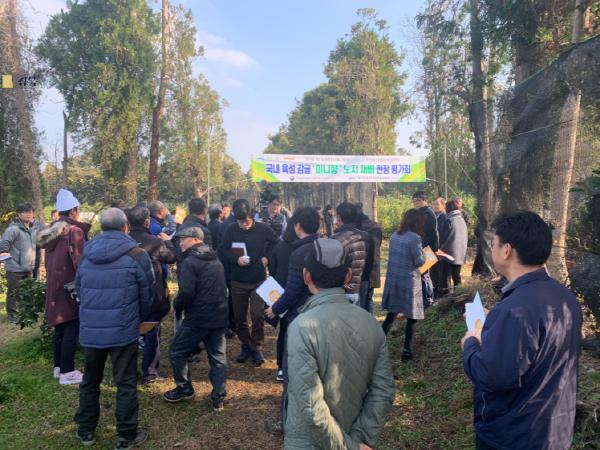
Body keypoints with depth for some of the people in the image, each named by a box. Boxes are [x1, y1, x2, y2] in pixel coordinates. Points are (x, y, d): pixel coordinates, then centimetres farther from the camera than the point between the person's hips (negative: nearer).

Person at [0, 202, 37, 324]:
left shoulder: (33, 229, 11)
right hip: (15, 268, -7)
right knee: (13, 293, 3)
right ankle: (11, 314, 15)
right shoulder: (13, 229, -14)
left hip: (28, 268, 7)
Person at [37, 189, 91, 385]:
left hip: (55, 286, 8)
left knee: (60, 328, 16)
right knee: (71, 329, -2)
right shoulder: (74, 231, -15)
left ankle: (58, 367, 25)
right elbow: (79, 261, -18)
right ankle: (67, 372, 3)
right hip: (69, 286, -8)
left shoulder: (52, 231, 11)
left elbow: (52, 260, 16)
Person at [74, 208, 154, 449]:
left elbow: (79, 290, 13)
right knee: (126, 384, 7)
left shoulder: (86, 254, 4)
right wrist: (138, 320, 17)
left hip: (90, 330, 5)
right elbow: (147, 295, -2)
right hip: (123, 331, -4)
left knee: (90, 380, 21)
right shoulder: (137, 255, -9)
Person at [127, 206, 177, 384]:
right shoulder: (154, 241, -18)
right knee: (152, 334, 8)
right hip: (152, 295, -5)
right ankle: (149, 372, 14)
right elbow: (171, 257, -4)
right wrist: (167, 241, 13)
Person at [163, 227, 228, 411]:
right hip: (220, 316, 7)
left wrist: (177, 307, -3)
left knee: (178, 351, 13)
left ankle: (184, 389, 23)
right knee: (218, 356, 12)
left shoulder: (190, 262, -12)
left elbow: (187, 292, -20)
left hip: (198, 317, -7)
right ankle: (218, 398, 13)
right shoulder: (216, 261, 13)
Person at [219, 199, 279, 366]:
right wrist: (236, 260, -17)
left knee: (257, 315, -6)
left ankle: (257, 347, 10)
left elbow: (276, 243, 6)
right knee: (239, 317, 10)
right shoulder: (231, 230, -5)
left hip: (259, 280, -2)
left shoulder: (262, 229, -7)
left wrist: (267, 258, -7)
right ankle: (245, 346, 27)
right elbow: (222, 252, -1)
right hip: (238, 281, 2)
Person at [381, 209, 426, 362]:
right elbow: (419, 262, -12)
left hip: (393, 279, 6)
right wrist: (423, 255, 7)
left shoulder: (395, 235, 5)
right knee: (412, 316, 8)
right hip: (409, 281, -6)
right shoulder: (415, 238, -16)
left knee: (391, 314, 15)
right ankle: (407, 350, 13)